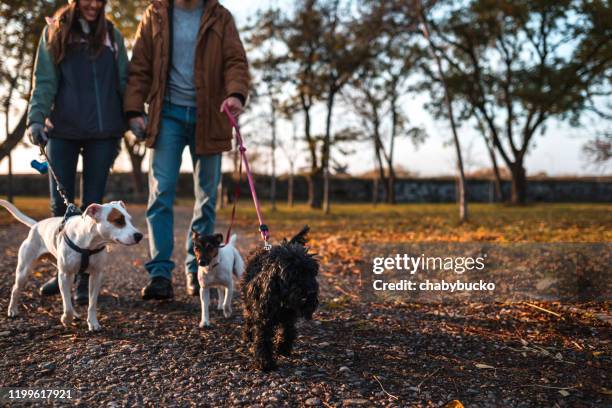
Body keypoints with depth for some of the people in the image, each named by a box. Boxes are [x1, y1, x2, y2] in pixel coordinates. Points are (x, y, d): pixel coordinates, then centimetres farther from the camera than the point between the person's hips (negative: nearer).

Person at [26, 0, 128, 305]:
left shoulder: (111, 35, 11)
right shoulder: (54, 31, 7)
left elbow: (123, 81, 11)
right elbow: (44, 81, -1)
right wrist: (36, 118, -14)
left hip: (103, 131, 1)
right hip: (62, 130, 0)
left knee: (92, 205, 2)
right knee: (60, 205, 4)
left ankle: (85, 279, 8)